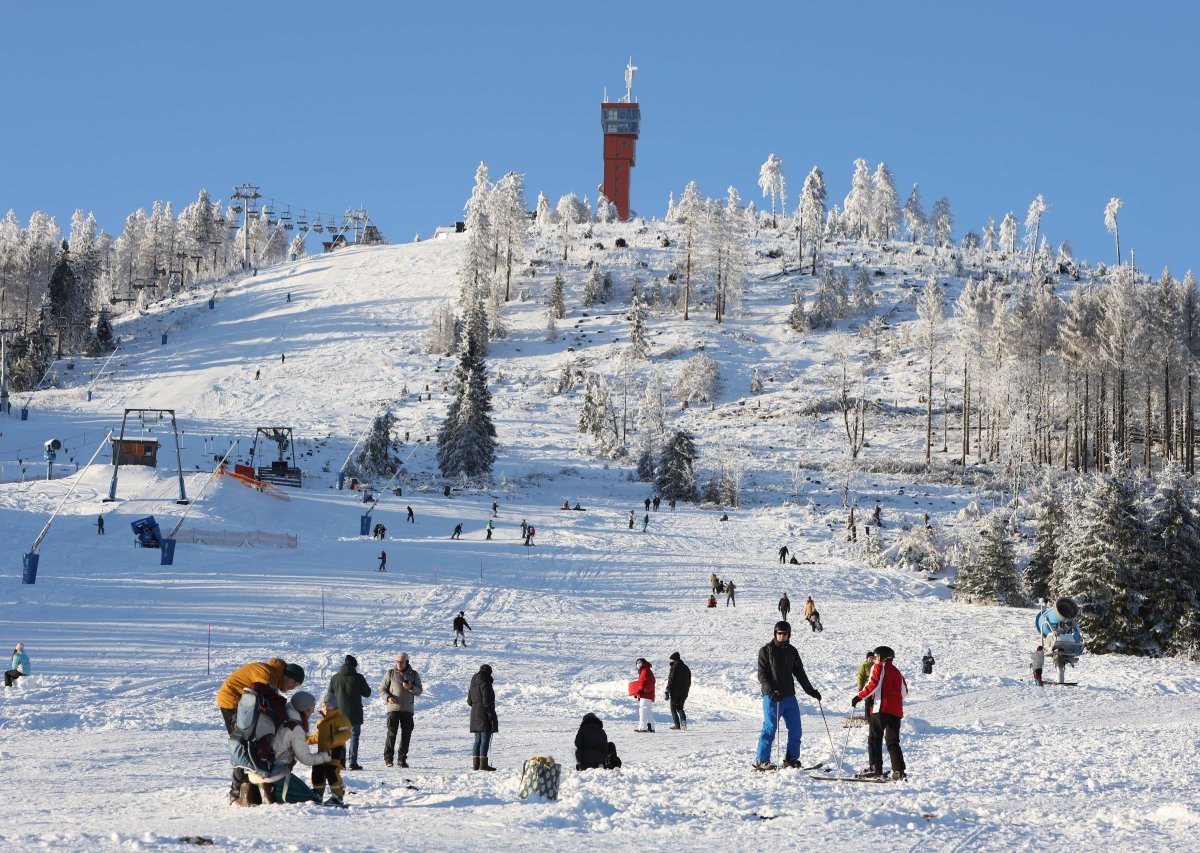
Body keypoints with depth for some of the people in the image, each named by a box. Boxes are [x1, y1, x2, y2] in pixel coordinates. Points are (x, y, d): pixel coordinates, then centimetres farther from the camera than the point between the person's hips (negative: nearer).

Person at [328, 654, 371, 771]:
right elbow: (367, 693, -2)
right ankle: (353, 762, -4)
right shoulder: (358, 677, -9)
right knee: (354, 736, 5)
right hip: (355, 713, -3)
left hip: (339, 714, 3)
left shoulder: (335, 678, 1)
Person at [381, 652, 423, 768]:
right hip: (393, 707, -2)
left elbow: (419, 691, 7)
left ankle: (402, 759, 11)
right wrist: (388, 697, -12)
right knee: (392, 733, -8)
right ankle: (388, 758, -2)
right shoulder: (390, 673, 5)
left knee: (406, 734, 2)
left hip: (407, 709, 2)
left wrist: (411, 687, -13)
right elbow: (382, 688, 7)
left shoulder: (413, 674, 10)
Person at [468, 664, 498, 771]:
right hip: (485, 716, -8)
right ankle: (483, 764, -9)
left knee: (478, 740, 13)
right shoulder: (485, 683, -13)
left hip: (475, 716, 8)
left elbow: (469, 701, 18)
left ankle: (475, 764, 12)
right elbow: (487, 701, -18)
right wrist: (492, 717, -15)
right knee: (485, 739, -6)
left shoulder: (473, 684, 13)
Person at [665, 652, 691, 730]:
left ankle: (676, 723, -5)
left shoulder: (674, 667, -11)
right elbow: (689, 682, 17)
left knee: (673, 708, 5)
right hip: (684, 693, 6)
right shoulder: (686, 668, 12)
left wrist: (667, 692, -12)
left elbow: (670, 680, -14)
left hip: (675, 692, -6)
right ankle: (683, 721, -4)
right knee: (680, 707, 16)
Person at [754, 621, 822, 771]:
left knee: (795, 730, 4)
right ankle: (761, 760, -1)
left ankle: (791, 758, 14)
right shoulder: (766, 651, -1)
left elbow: (799, 672, 21)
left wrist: (810, 690, 16)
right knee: (770, 729, -7)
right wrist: (771, 691, -20)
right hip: (772, 697, -5)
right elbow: (762, 674, -6)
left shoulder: (791, 651, 13)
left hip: (789, 696, 5)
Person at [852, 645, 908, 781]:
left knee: (874, 739, 0)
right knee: (893, 741, 6)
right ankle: (899, 771, -6)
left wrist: (859, 696, -10)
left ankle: (875, 768, -7)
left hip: (882, 708, -6)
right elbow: (904, 692, 24)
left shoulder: (879, 667, 4)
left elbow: (873, 684, -11)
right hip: (896, 711, 6)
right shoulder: (896, 672, 23)